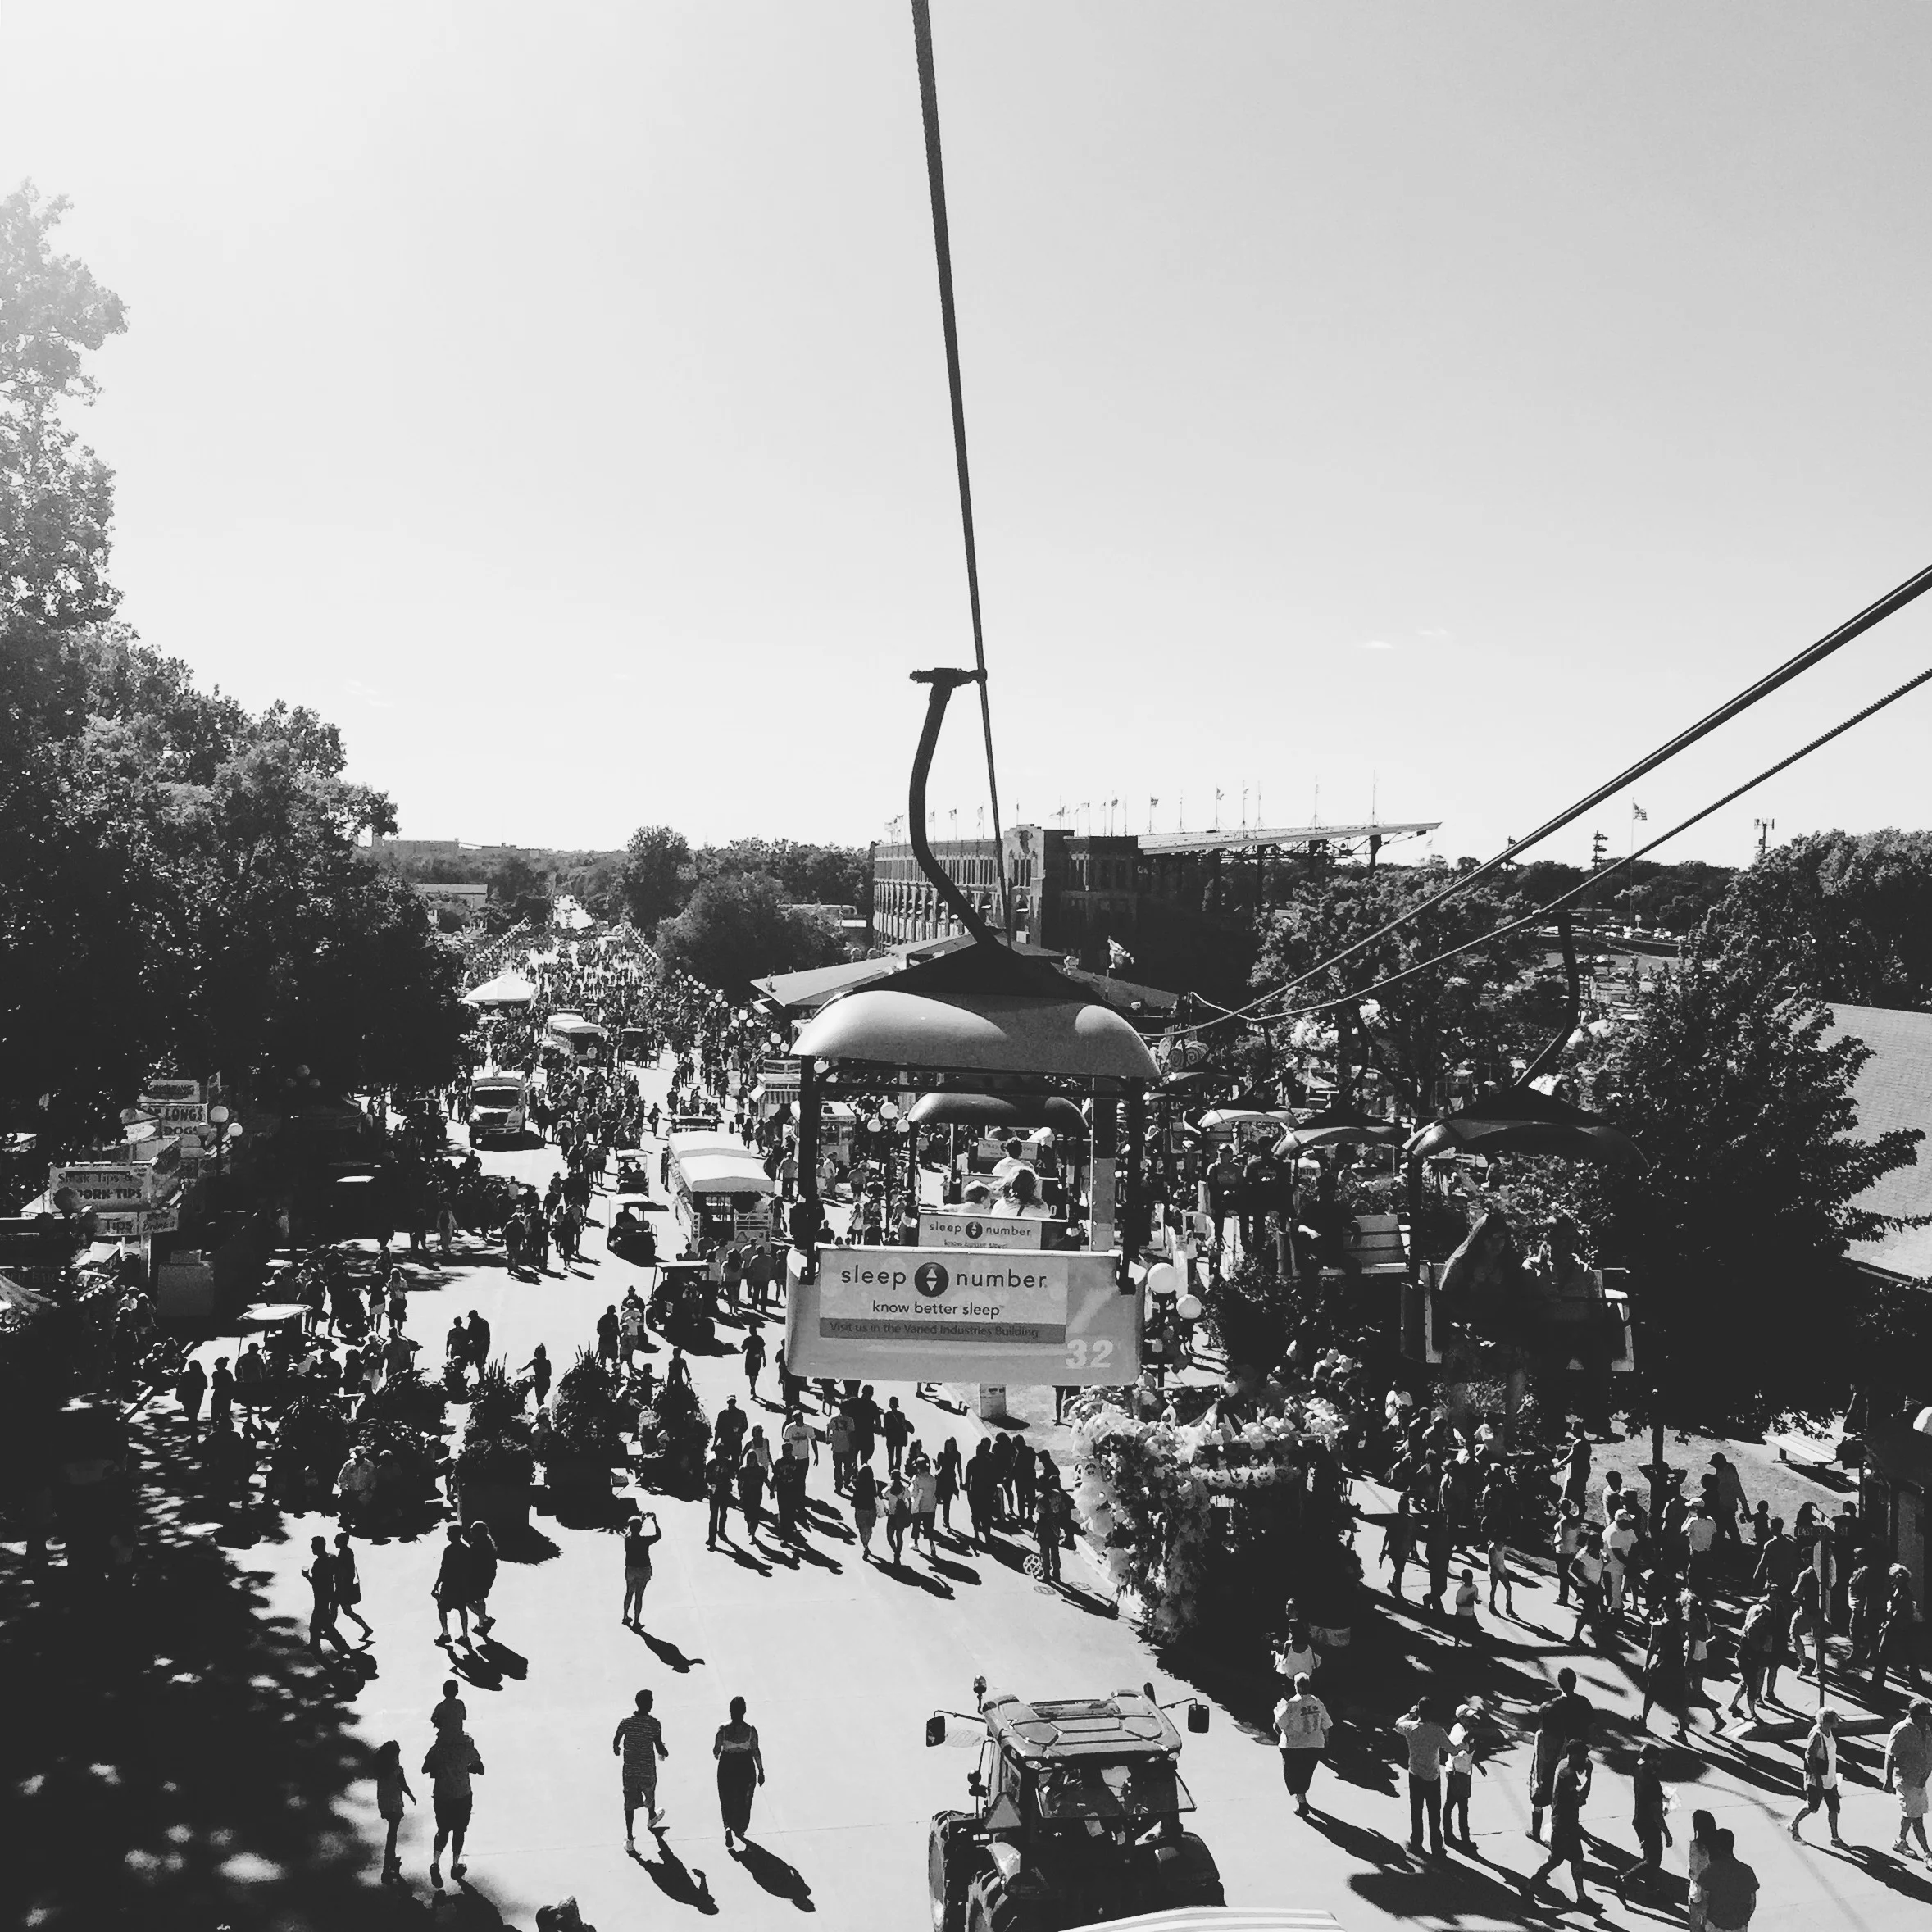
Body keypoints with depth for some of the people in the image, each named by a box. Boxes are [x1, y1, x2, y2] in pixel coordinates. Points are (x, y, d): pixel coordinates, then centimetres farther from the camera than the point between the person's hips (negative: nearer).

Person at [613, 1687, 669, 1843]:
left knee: (630, 1802, 10)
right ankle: (651, 1818, 54)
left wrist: (616, 1750, 22)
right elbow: (659, 1749, -16)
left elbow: (616, 1741, -2)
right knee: (650, 1793, 27)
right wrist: (665, 1753, 8)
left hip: (629, 1769, 1)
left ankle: (629, 1837, 8)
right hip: (648, 1769, -1)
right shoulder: (654, 1724, -17)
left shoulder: (626, 1722, -10)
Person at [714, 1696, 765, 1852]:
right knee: (743, 1802, 21)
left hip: (727, 1769, -1)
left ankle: (728, 1827, 0)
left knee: (727, 1801, 19)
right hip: (746, 1769, 1)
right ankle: (740, 1831, 35)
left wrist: (717, 1755, 15)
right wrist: (761, 1772, 1)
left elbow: (716, 1751, -9)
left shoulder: (723, 1730, -17)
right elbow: (756, 1752, -10)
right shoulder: (751, 1730, -17)